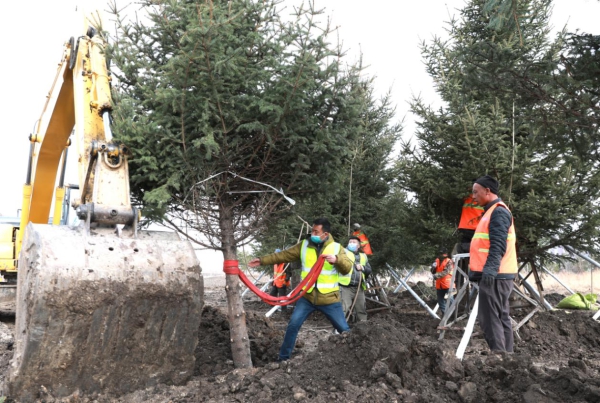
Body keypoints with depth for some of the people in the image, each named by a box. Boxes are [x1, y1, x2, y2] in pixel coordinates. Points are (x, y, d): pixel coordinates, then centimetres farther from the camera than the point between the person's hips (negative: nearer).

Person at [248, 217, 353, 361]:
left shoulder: (337, 248, -5)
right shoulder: (304, 245, 1)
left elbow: (347, 268, -14)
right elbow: (284, 255, 5)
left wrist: (337, 259, -35)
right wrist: (262, 260, 1)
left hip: (329, 299, -2)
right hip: (307, 297, 2)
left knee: (344, 330, 5)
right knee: (293, 325, -1)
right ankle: (283, 358, 14)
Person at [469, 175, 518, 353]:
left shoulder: (498, 211, -11)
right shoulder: (492, 211, 21)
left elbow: (498, 244, -22)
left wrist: (490, 268, -33)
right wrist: (476, 270, 26)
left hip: (495, 275, -11)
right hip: (496, 275, 11)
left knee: (489, 318, -9)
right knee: (501, 318, 12)